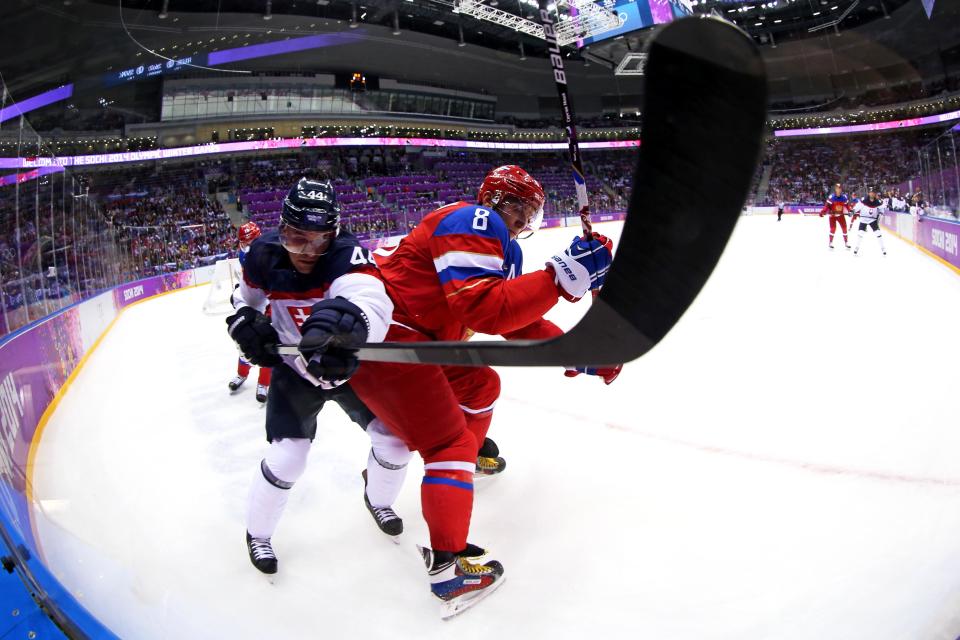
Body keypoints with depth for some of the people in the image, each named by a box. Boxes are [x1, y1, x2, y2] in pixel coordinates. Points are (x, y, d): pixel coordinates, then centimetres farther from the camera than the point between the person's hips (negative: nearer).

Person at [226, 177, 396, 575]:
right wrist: (246, 323, -17)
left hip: (349, 365, 0)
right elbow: (245, 297, 5)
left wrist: (350, 320, -76)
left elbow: (373, 306, -54)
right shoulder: (266, 254, -18)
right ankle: (257, 534, 21)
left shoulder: (346, 254, -31)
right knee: (286, 458, -10)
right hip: (294, 371, 0)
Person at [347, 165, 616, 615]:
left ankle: (474, 446, 52)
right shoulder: (475, 222, -16)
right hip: (382, 340, -10)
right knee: (449, 444, -9)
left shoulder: (504, 249, 16)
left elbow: (518, 319, 16)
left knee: (481, 384, 24)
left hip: (419, 339, 10)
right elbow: (484, 310, -29)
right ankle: (448, 566, -3)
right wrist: (562, 278, -30)